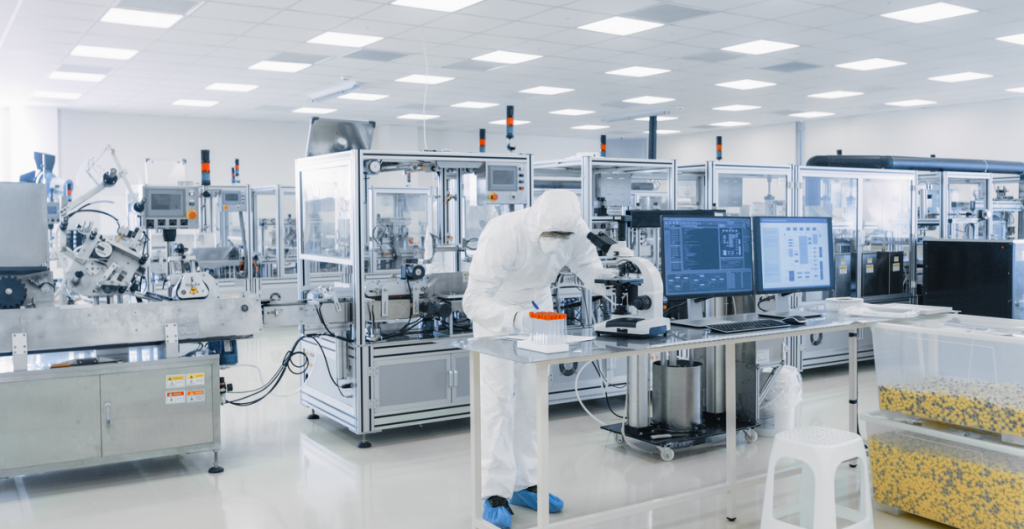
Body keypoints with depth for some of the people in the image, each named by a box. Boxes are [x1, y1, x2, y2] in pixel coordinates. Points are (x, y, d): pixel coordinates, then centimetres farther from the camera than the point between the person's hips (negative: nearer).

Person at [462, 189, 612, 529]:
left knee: (532, 397, 8)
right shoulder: (504, 235, -38)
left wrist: (608, 278, -27)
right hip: (496, 307, -5)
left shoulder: (575, 231, -23)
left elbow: (586, 263, -5)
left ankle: (525, 484, 19)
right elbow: (473, 301, -39)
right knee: (498, 398, -11)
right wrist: (514, 318, -55)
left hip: (536, 304, 5)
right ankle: (496, 494, -4)